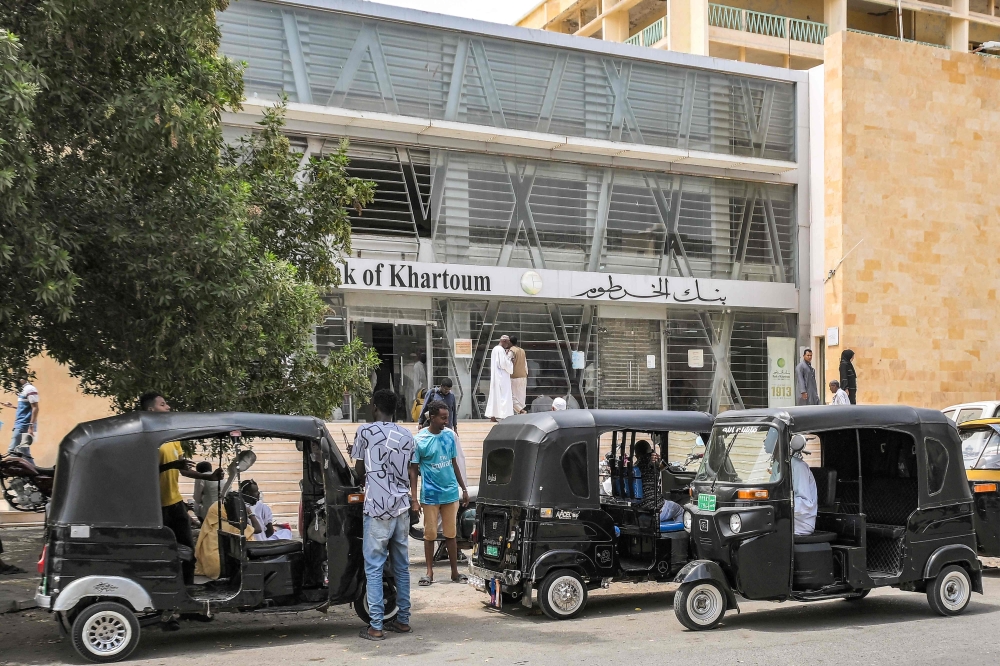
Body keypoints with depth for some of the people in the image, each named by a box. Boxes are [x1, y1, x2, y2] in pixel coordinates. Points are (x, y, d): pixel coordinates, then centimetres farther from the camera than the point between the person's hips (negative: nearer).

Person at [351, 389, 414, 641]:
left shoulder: (365, 431, -5)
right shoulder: (406, 436, 9)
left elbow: (359, 466, 7)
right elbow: (410, 472, 12)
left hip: (377, 507, -5)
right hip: (402, 506, 5)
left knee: (374, 567, -1)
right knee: (401, 566, 13)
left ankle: (375, 626, -2)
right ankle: (403, 620, 18)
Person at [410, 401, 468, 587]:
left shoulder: (449, 435, 5)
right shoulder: (419, 440, -8)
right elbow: (413, 470, -5)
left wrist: (464, 488, 16)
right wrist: (414, 499, -10)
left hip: (451, 493, 3)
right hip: (430, 495, -3)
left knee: (451, 533, 9)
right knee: (430, 534, 4)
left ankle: (455, 572, 16)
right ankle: (429, 572, 15)